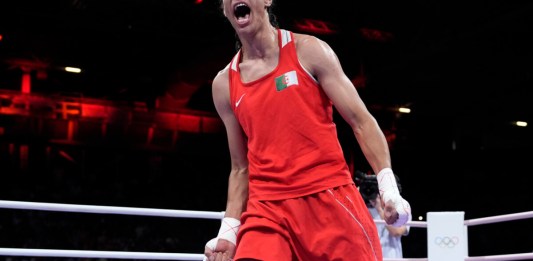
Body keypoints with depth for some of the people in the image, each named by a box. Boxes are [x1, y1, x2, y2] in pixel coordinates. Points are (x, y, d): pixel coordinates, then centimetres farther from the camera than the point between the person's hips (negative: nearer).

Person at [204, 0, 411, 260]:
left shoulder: (308, 51, 1)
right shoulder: (224, 84, 10)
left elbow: (361, 121, -1)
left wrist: (389, 189, -11)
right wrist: (228, 231, 7)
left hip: (330, 198, -2)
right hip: (266, 209, 3)